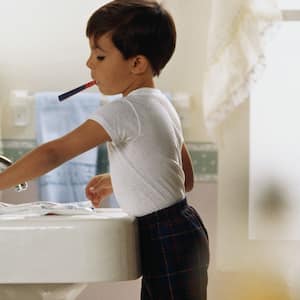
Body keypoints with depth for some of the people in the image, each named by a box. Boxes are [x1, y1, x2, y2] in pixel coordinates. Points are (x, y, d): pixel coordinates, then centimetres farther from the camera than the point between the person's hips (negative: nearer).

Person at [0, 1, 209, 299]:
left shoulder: (124, 111, -17)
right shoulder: (162, 105, 11)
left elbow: (54, 153, -21)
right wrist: (116, 182, 17)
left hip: (167, 241, -10)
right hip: (183, 229, 10)